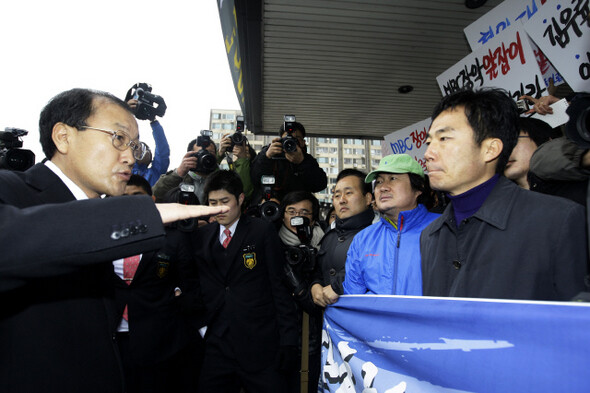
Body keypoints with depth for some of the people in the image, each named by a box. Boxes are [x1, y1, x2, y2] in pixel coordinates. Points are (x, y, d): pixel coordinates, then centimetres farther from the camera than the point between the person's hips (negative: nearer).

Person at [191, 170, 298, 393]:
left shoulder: (262, 231, -1)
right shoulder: (201, 236, 10)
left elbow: (280, 285, -5)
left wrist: (288, 340, -9)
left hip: (260, 347, -3)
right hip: (216, 346, 3)